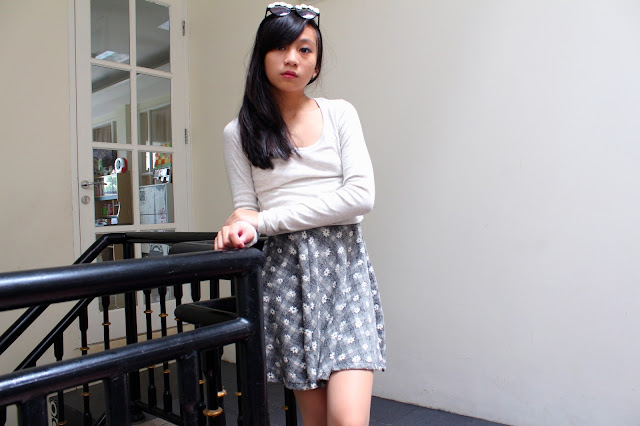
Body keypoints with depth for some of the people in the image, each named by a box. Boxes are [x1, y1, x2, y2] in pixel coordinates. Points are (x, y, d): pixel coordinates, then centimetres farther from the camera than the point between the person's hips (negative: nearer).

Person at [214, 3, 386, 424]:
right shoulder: (239, 132, 9)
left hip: (344, 266, 0)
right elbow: (246, 207, 9)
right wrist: (240, 227, -18)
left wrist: (266, 219, -9)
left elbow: (361, 195, -5)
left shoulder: (340, 113, 7)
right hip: (285, 269, 1)